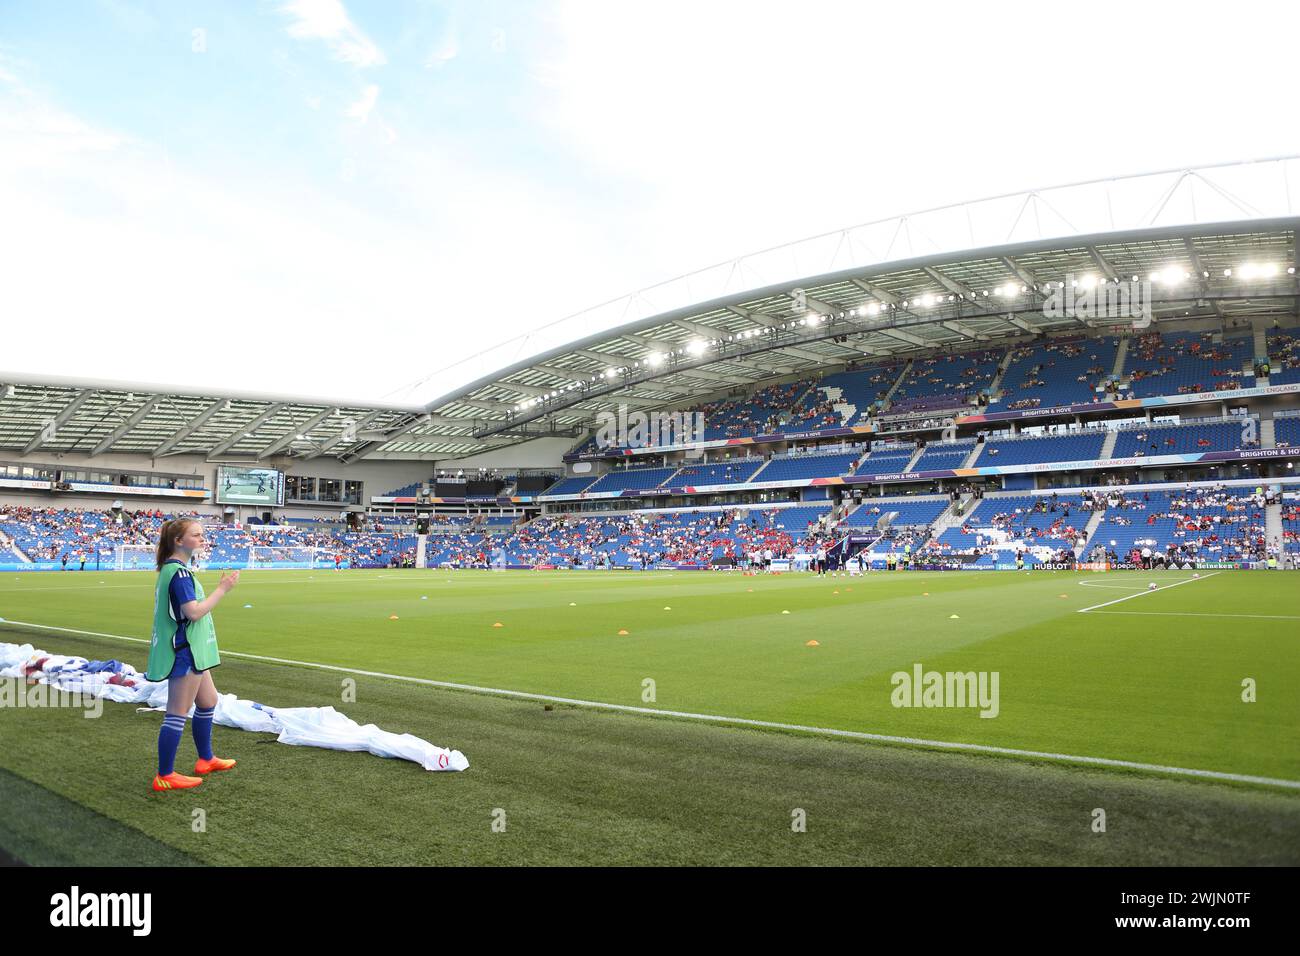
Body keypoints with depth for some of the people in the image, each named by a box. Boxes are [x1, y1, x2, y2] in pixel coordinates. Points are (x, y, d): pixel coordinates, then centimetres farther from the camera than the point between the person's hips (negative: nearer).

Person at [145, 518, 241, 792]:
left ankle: (206, 759, 34)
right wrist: (223, 589, -20)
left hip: (192, 651, 11)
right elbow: (194, 612, -26)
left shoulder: (175, 569, 13)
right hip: (184, 653, -11)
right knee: (177, 714, -2)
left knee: (208, 702, 21)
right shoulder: (178, 572, -20)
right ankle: (164, 777, 8)